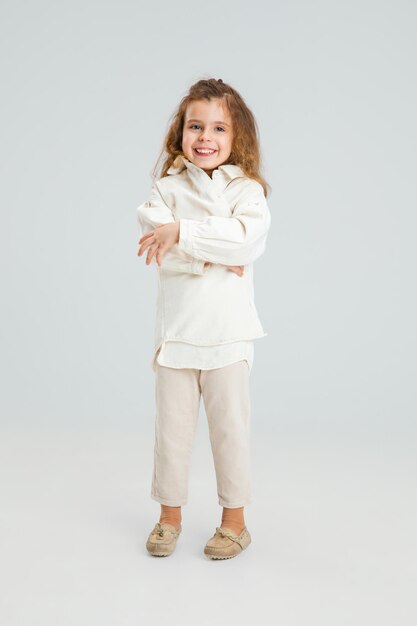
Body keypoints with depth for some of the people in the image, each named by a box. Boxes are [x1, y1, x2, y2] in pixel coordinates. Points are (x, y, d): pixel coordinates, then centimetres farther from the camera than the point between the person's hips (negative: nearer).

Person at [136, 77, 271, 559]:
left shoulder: (247, 190, 0)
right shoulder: (167, 187, 4)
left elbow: (247, 238, -21)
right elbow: (158, 249, -12)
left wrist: (182, 232, -24)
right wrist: (215, 255, -18)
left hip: (227, 331, -1)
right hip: (175, 328, 2)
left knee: (229, 426, 8)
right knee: (171, 425, 10)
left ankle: (234, 519, 25)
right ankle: (170, 515, 29)